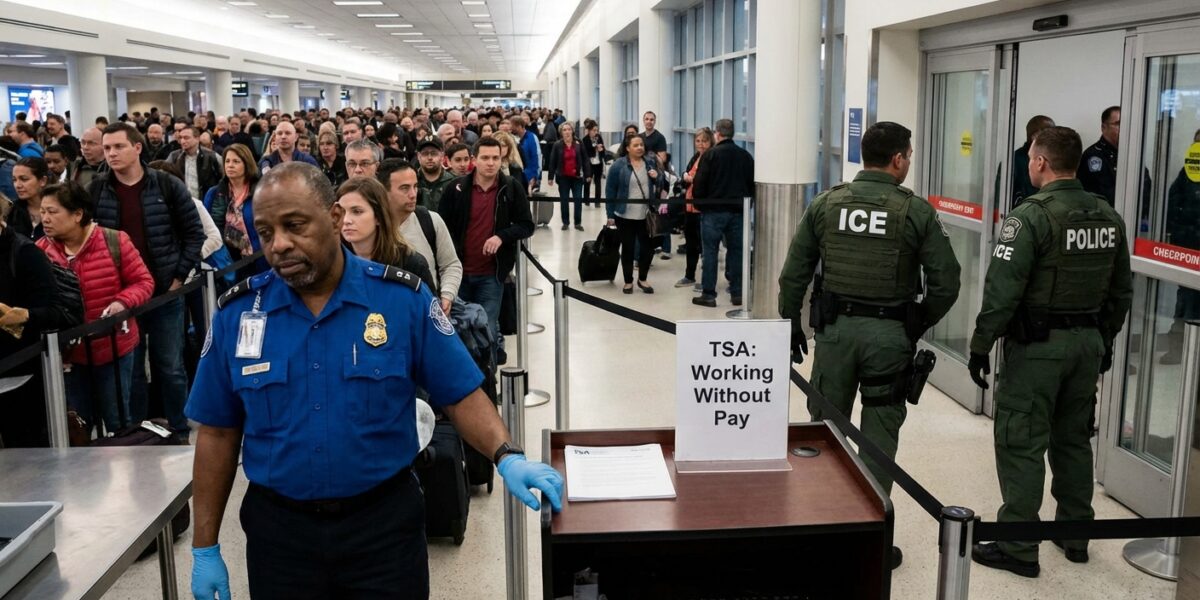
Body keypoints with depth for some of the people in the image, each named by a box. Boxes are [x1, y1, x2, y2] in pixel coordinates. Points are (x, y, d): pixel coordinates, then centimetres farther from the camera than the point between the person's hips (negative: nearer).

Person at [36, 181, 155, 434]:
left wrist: (122, 302, -22)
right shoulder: (40, 251, -2)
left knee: (117, 422, 10)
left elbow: (143, 281, -5)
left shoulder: (114, 242, -9)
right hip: (67, 353, 2)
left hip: (114, 349, -2)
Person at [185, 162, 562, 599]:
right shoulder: (236, 313, -4)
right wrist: (205, 548, 4)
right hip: (277, 529, 2)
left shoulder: (404, 299, -9)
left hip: (386, 523, -2)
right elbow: (218, 433, 3)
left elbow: (461, 396, -5)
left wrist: (507, 457, -23)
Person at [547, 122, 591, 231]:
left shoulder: (579, 144, 0)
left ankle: (578, 222, 9)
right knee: (564, 200, 7)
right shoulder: (557, 145, -3)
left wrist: (588, 175, -3)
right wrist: (551, 176, -4)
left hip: (577, 177, 0)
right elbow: (552, 162, -1)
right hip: (563, 177, 0)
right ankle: (565, 222, 16)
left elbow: (585, 160, 1)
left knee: (578, 199, 1)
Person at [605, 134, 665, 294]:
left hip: (646, 215, 3)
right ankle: (628, 281, 19)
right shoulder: (618, 165, -7)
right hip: (625, 215, -3)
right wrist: (610, 215, -8)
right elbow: (610, 191, -5)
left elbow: (660, 185, 16)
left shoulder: (651, 162, 5)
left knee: (648, 247, 6)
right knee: (628, 248, 6)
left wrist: (657, 177, -8)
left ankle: (642, 279, 25)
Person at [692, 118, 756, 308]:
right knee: (736, 251, 10)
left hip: (713, 210, -4)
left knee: (710, 251, 1)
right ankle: (737, 293, 12)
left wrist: (698, 201, 5)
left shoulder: (710, 154, -8)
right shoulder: (745, 156, 7)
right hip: (738, 210, 4)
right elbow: (752, 184, 10)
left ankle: (708, 294, 1)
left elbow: (699, 184, -10)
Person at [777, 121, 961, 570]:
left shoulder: (826, 204, 1)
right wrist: (919, 324, 9)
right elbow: (945, 281, -6)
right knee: (879, 433, 7)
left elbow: (794, 273, 2)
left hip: (835, 328, 2)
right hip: (889, 332, -2)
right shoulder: (916, 211, -6)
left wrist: (791, 324, 13)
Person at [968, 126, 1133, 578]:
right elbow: (1121, 291, 12)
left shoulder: (1031, 217, -17)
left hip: (1037, 345, -7)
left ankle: (1018, 548, 5)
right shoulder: (1109, 217, 6)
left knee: (1021, 444, 0)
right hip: (1089, 342, 7)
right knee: (1074, 439, 19)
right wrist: (1106, 340, 22)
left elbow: (1002, 291, -19)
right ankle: (1075, 534, 30)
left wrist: (980, 345, -11)